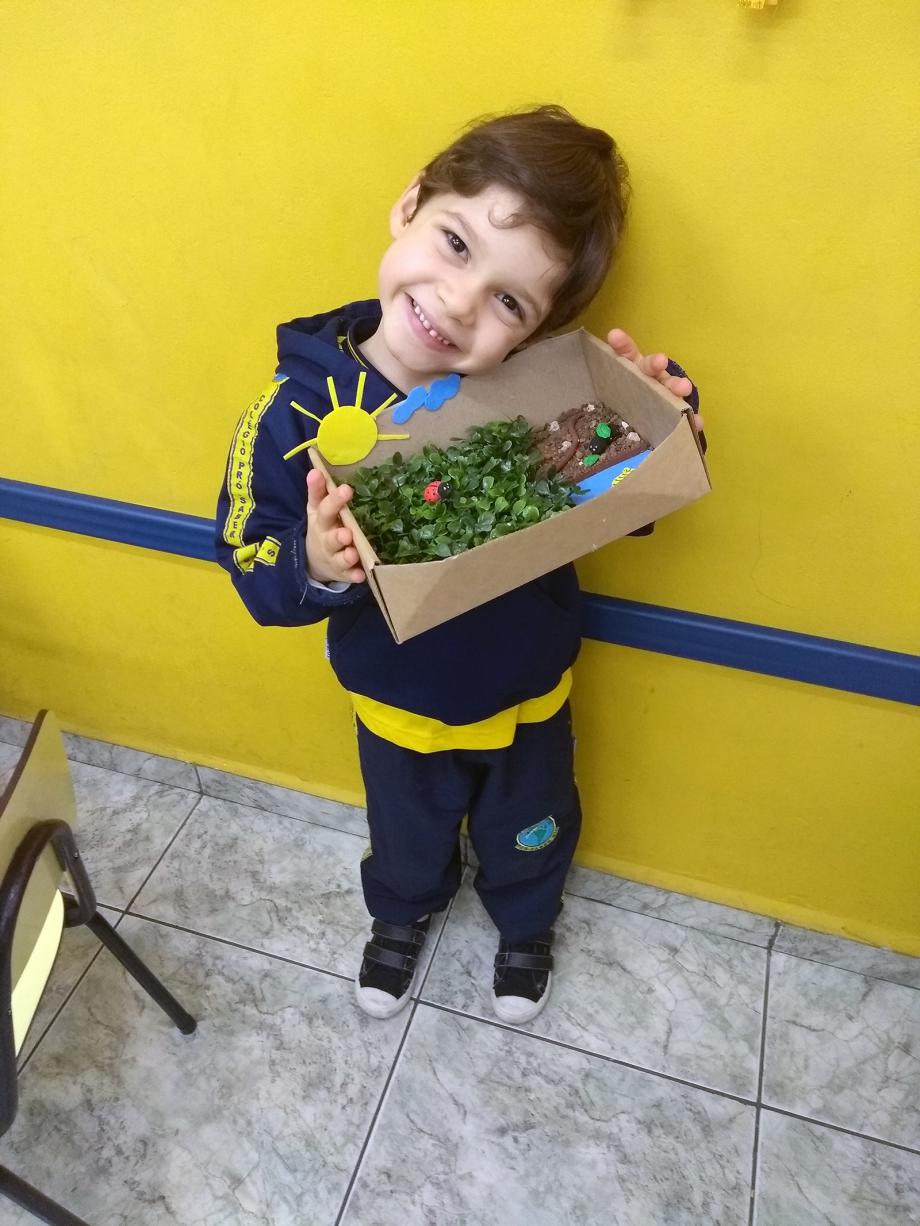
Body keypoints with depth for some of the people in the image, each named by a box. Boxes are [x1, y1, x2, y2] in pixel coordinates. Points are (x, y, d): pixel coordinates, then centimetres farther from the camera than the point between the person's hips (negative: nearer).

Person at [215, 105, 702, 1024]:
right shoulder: (300, 406, -26)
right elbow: (251, 560, -18)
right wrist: (316, 568, -40)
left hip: (528, 687, 1)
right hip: (397, 699, 0)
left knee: (528, 831, 29)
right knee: (408, 831, 30)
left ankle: (525, 924, 65)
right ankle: (402, 913, 66)